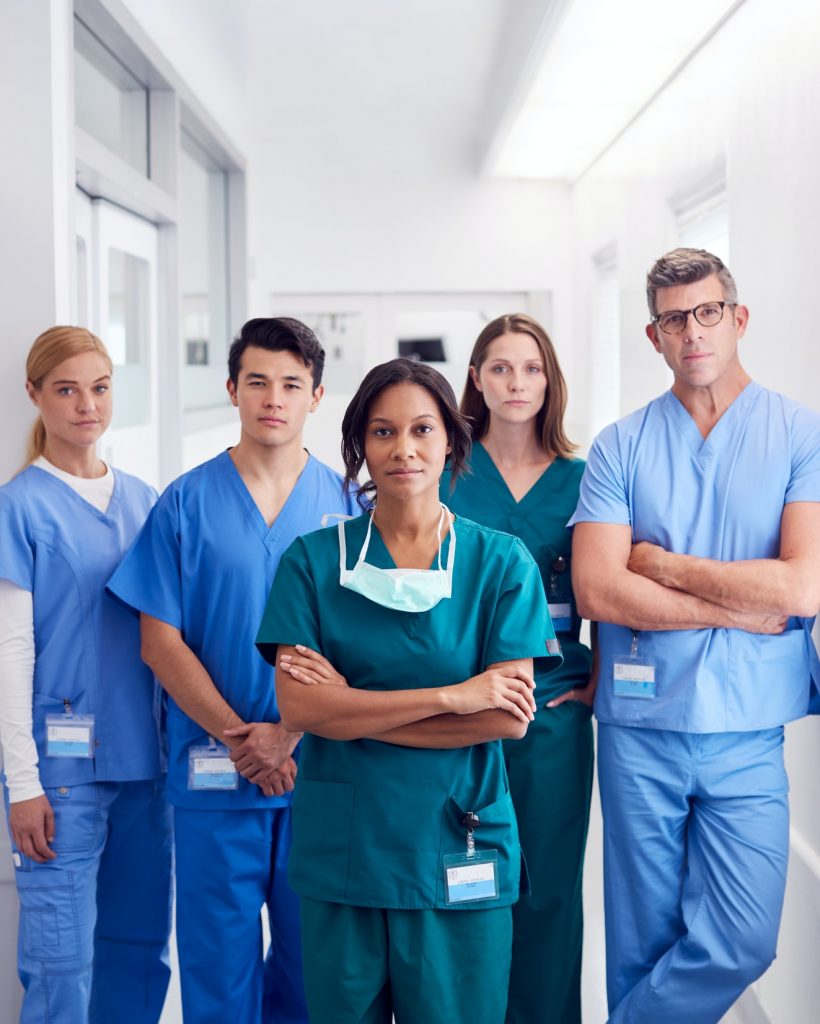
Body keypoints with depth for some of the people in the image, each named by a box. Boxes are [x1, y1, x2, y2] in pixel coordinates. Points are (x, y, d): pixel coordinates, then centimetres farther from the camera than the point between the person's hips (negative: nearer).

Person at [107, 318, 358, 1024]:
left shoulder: (343, 504, 3)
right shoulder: (186, 503, 1)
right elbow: (160, 642, -1)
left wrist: (288, 733, -11)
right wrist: (236, 735, -10)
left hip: (318, 767, 1)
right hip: (212, 773, -1)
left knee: (310, 947, 10)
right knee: (217, 953, 7)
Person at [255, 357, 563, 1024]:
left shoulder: (501, 562, -1)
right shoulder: (313, 561, 0)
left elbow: (511, 717, -9)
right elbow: (299, 706, -10)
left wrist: (353, 709, -12)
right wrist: (453, 696, -15)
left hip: (458, 848, 0)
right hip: (341, 846, 1)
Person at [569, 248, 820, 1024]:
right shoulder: (619, 448, 4)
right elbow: (596, 590, -8)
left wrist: (661, 563, -7)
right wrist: (742, 608, -11)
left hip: (749, 735, -1)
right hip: (639, 731, 1)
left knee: (739, 945, -5)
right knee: (643, 943, 9)